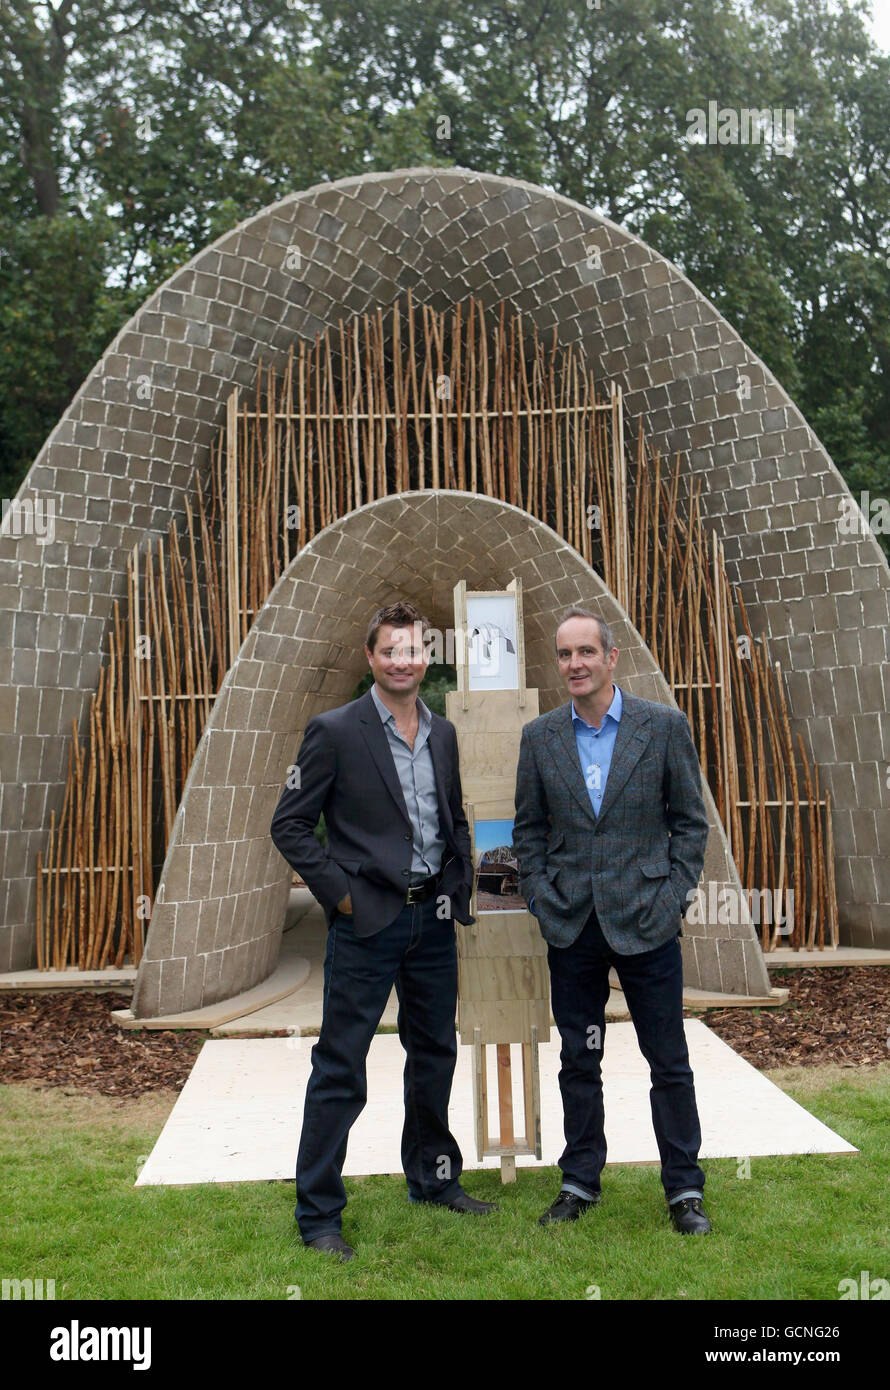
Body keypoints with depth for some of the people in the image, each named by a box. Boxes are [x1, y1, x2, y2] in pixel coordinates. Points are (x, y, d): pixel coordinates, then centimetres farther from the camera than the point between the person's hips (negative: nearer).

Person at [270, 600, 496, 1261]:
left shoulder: (443, 734, 9)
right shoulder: (335, 731, -9)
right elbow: (290, 824, -7)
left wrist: (460, 887, 9)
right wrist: (338, 891, -12)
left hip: (434, 918, 6)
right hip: (368, 920, -6)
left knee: (435, 1053, 18)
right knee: (340, 1066, 1)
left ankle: (434, 1178, 37)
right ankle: (318, 1212, 15)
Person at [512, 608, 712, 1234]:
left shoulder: (665, 725, -2)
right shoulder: (539, 736, 4)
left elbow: (691, 820, 2)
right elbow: (528, 830, 10)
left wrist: (673, 898, -4)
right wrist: (541, 899, 1)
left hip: (646, 921, -2)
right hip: (572, 925, 2)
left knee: (669, 1061, 7)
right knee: (579, 1061, 12)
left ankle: (685, 1189, 23)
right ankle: (580, 1183, 27)